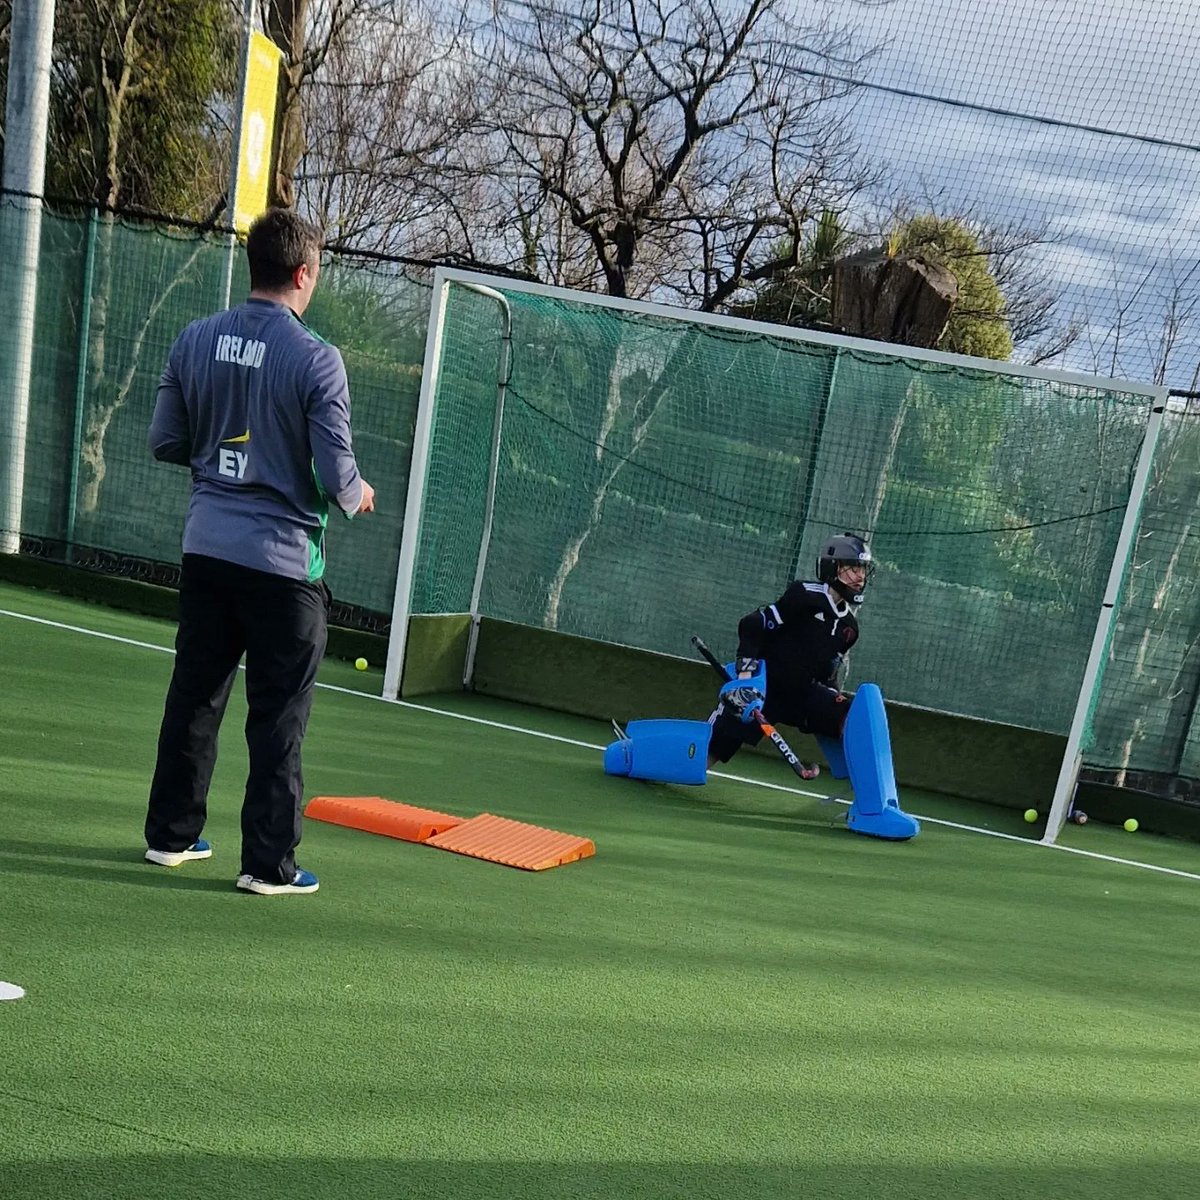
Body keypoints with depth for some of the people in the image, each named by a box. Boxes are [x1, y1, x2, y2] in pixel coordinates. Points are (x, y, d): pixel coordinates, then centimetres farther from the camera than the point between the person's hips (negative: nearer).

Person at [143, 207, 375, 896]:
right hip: (283, 559, -5)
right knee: (279, 717, 4)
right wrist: (359, 495, 7)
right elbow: (336, 474, -15)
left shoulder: (197, 340, 3)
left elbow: (166, 441, 9)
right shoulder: (316, 359, -14)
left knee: (194, 696, 17)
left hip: (206, 547, 6)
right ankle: (269, 863, 11)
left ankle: (171, 834, 28)